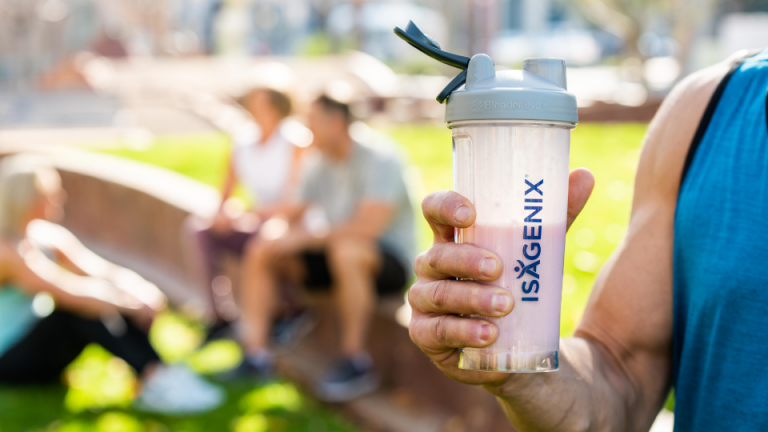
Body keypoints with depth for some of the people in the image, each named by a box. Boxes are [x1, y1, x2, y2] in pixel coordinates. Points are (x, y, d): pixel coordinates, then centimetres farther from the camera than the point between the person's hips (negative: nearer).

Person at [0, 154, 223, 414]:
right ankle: (155, 380, -36)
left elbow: (100, 269, -6)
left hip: (36, 346, 8)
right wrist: (130, 303, -33)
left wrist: (142, 291, -25)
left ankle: (158, 375, -30)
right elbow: (67, 291, -33)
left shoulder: (47, 236, 4)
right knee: (80, 306, -30)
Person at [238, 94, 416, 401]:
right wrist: (276, 231, -14)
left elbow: (368, 226, -29)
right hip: (333, 257, 8)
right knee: (259, 252, -3)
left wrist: (308, 236, -27)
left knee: (346, 249, -41)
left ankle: (356, 363, -30)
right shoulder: (319, 169, 8)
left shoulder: (379, 162, -16)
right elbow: (294, 217, 11)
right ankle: (255, 355, -6)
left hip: (391, 262, -8)